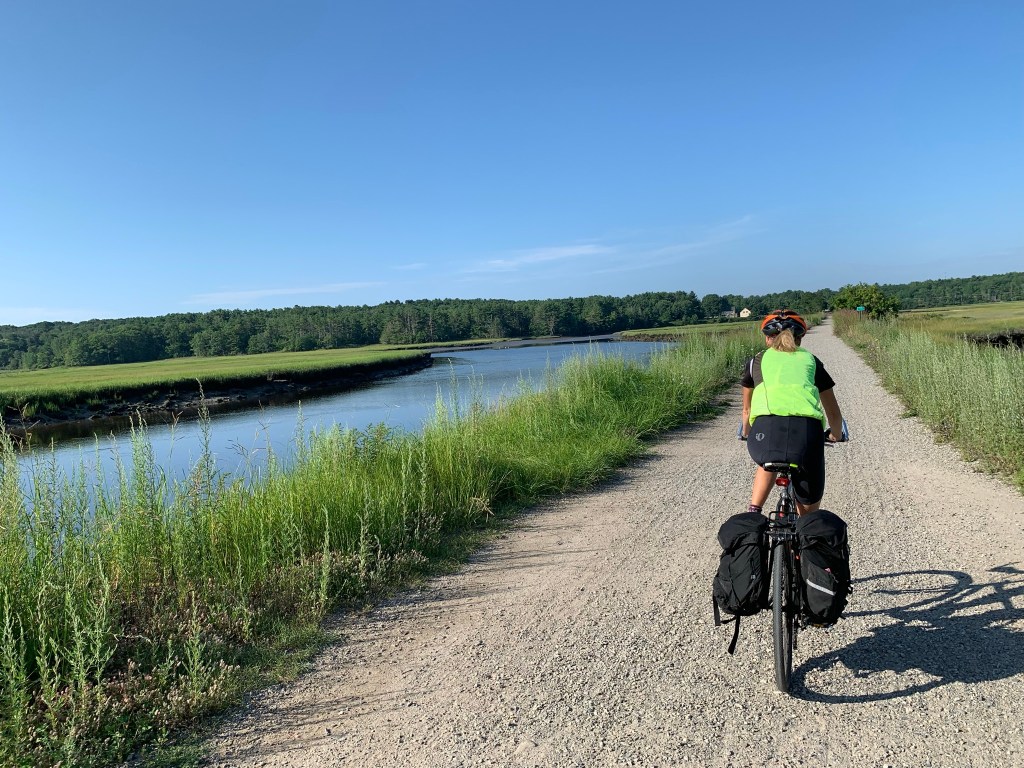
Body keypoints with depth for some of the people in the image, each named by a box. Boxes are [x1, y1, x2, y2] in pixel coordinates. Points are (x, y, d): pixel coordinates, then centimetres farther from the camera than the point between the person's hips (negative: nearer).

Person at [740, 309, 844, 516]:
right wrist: (836, 435, 56)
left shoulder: (757, 361, 27)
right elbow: (834, 413, 36)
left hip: (766, 430, 0)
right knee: (809, 513, 19)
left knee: (768, 464, 37)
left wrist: (746, 433, 59)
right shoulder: (810, 360, 29)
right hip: (807, 430, 0)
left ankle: (753, 514, 20)